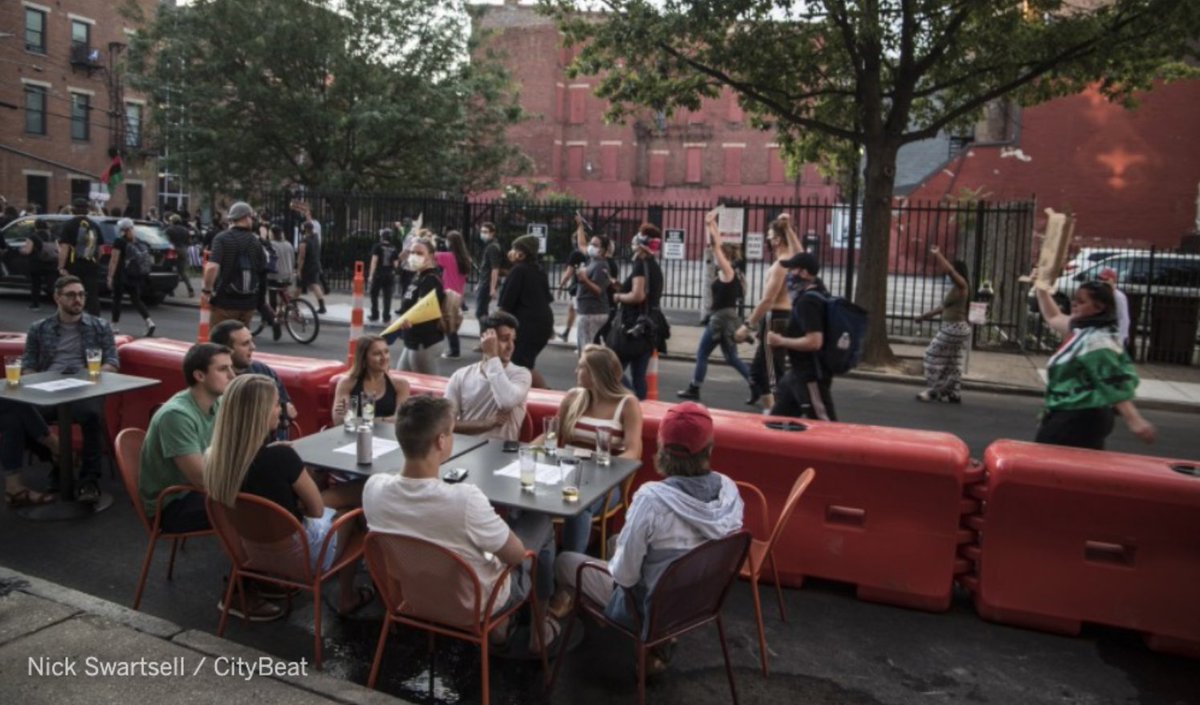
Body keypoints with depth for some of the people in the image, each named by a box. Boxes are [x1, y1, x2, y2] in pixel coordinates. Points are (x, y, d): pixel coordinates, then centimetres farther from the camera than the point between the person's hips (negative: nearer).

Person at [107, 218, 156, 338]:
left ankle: (114, 326, 11)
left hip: (122, 275, -5)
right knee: (136, 299, 9)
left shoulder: (119, 242, -8)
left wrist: (110, 276, -10)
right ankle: (149, 322, -11)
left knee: (117, 299, 7)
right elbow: (149, 259, 10)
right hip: (136, 276, 5)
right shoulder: (139, 243, 8)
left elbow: (114, 261, -12)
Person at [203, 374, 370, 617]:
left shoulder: (215, 458, -13)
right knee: (348, 517, 23)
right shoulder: (280, 456, -31)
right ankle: (346, 598, 34)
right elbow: (316, 509, -15)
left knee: (331, 513, 28)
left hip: (248, 551, 6)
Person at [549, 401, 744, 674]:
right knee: (617, 542, 27)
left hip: (653, 608, -5)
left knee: (564, 562, 13)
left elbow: (624, 574, -24)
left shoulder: (652, 497, -32)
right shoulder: (729, 489, -14)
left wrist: (613, 565, -1)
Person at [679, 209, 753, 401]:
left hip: (721, 318, -9)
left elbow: (716, 247, -17)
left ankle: (694, 390, 9)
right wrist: (711, 225, 18)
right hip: (727, 317, 9)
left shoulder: (727, 272, -13)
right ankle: (755, 385, 8)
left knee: (702, 354, 2)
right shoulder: (729, 272, 10)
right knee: (732, 357, 13)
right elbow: (718, 246, 16)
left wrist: (711, 225, -13)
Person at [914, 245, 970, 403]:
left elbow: (949, 270, -29)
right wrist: (929, 314, 25)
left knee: (934, 356, -4)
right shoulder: (955, 287, 13)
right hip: (952, 327, 9)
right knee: (951, 361, 12)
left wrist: (937, 254, -22)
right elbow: (946, 306, 21)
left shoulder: (961, 284, -13)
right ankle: (953, 393, 17)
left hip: (954, 328, -9)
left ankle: (933, 391, 2)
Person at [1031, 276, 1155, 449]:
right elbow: (1054, 317, 30)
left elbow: (1115, 384, -27)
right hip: (1073, 415, 10)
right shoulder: (1082, 330, 10)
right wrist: (1041, 287, 29)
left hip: (1081, 418, -10)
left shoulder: (1098, 341, -19)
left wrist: (1134, 420, -34)